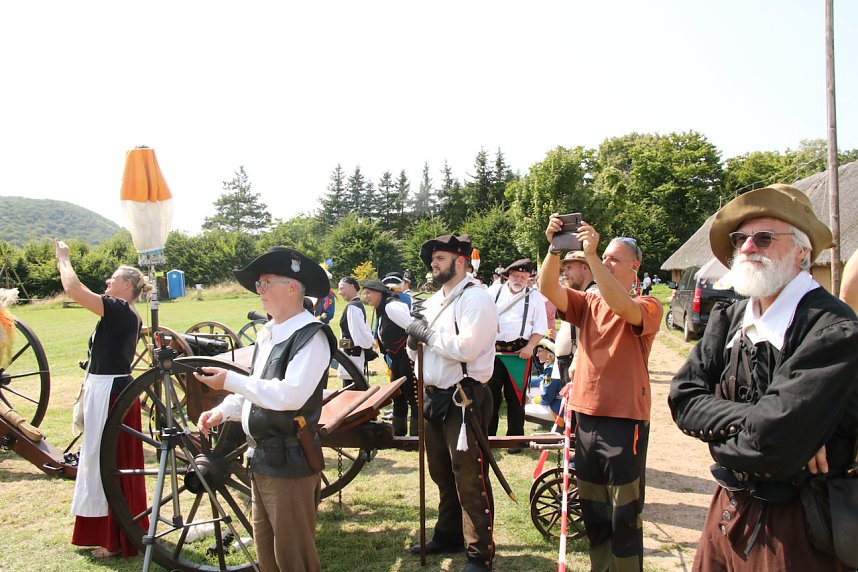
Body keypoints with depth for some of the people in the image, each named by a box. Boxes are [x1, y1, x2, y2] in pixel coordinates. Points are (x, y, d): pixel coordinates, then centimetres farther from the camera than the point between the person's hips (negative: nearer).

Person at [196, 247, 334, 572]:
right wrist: (223, 412, 3)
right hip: (261, 458, 9)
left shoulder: (311, 336, -17)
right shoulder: (267, 333, 12)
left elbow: (290, 395, -26)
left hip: (289, 461, -9)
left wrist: (230, 381, -20)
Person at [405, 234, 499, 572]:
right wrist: (415, 336, -5)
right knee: (443, 473, 20)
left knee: (469, 479, -1)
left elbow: (467, 347, -26)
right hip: (435, 396, 9)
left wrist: (428, 334, -15)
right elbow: (415, 351, 17)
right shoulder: (434, 301, 15)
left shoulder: (475, 298, -12)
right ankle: (449, 535, 38)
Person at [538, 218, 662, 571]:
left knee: (624, 515, 5)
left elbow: (623, 306, -28)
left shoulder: (648, 306, -6)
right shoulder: (589, 304, 8)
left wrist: (590, 254, -30)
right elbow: (548, 289, -5)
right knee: (592, 511, 18)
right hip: (586, 415, 5)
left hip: (625, 420, -5)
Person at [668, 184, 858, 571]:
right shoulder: (728, 320, 2)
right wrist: (745, 421, -20)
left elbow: (774, 442, -28)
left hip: (794, 526, -6)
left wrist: (716, 429, -10)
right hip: (727, 509, 6)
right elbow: (682, 398, -5)